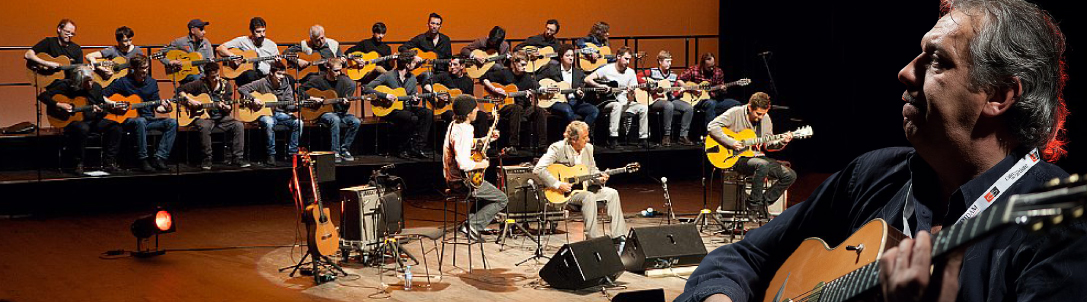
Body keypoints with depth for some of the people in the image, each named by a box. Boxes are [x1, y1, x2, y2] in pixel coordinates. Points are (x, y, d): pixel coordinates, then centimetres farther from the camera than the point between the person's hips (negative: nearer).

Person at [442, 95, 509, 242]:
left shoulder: (454, 125, 6)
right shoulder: (463, 132, -25)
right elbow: (463, 164, -33)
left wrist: (488, 138, 13)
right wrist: (481, 164, -15)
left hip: (451, 179, 10)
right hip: (463, 182, -10)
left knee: (489, 189, 33)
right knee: (502, 199, 0)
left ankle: (471, 220, 22)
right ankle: (473, 225, -4)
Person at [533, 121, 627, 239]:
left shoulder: (588, 148, 6)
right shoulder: (558, 148, -15)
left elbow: (593, 170, 18)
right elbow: (538, 169, -24)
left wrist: (599, 178, -6)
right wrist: (558, 184, -29)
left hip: (584, 187, 7)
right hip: (563, 193, -7)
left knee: (612, 194, -10)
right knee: (589, 197, -33)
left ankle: (618, 237, -9)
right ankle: (593, 238, -27)